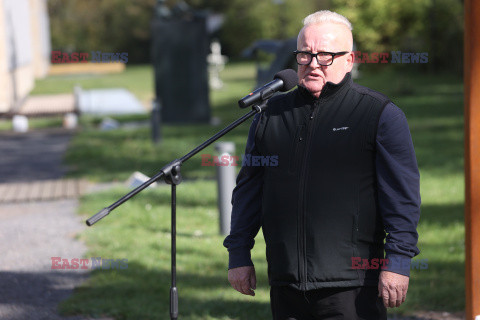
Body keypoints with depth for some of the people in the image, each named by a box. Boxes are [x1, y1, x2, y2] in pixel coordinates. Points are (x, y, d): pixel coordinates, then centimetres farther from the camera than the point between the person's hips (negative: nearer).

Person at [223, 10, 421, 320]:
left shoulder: (381, 115, 1)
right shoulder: (272, 114, 14)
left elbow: (402, 196, -4)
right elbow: (248, 190, 19)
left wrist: (398, 261, -12)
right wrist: (239, 254, 14)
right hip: (286, 283, 4)